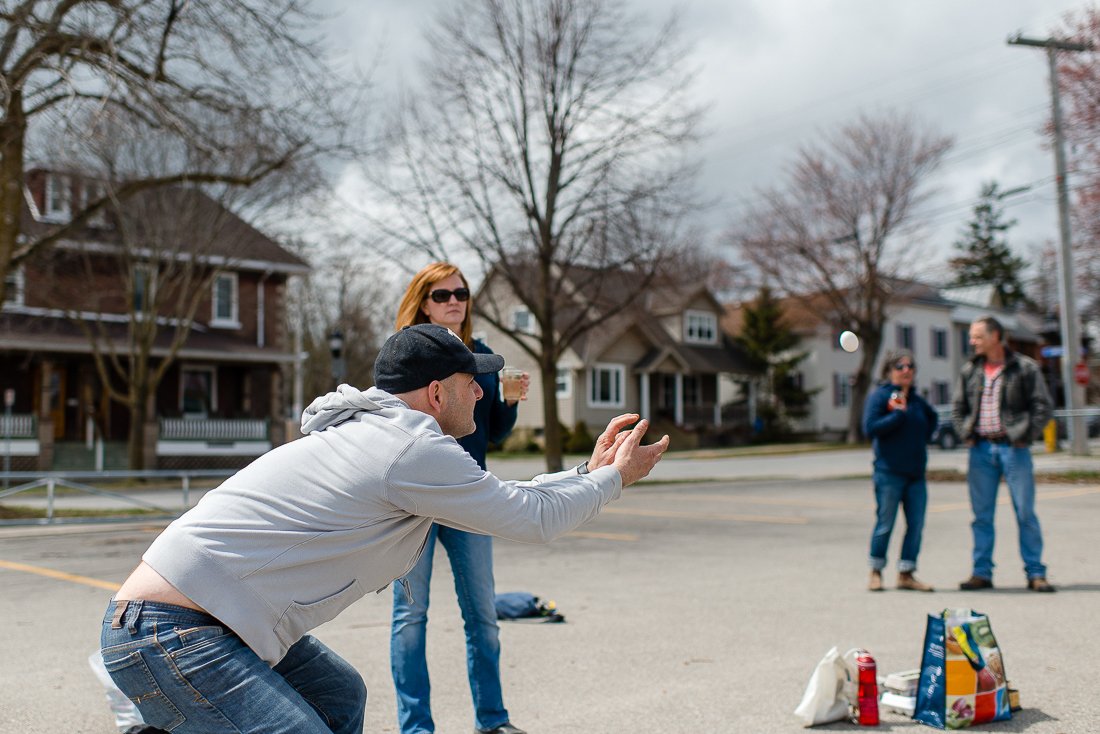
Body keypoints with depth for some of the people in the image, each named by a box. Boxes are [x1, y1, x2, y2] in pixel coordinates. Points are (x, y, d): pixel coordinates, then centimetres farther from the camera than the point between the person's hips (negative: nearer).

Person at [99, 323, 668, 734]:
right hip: (169, 637, -10)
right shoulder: (414, 449, -15)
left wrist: (588, 471, 25)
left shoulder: (372, 435, 14)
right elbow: (534, 518, -7)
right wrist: (614, 478, 9)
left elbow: (503, 503, 22)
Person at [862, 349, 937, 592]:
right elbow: (870, 428, -15)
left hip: (916, 473, 6)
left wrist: (924, 436, 11)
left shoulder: (917, 399, 14)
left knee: (916, 524, 4)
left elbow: (932, 418, 29)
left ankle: (906, 574, 14)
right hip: (889, 473, -6)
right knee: (885, 524, -1)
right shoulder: (879, 395, -4)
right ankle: (876, 572, 14)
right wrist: (899, 414, -15)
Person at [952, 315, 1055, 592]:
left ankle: (1035, 573, 8)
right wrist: (966, 435, 2)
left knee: (1026, 512, 0)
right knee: (981, 515, 6)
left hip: (1013, 448, -3)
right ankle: (982, 572, 12)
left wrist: (1025, 437, -9)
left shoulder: (1025, 368, -1)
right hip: (981, 449, 3)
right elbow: (957, 407, 15)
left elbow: (1042, 406, -2)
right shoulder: (969, 371, 10)